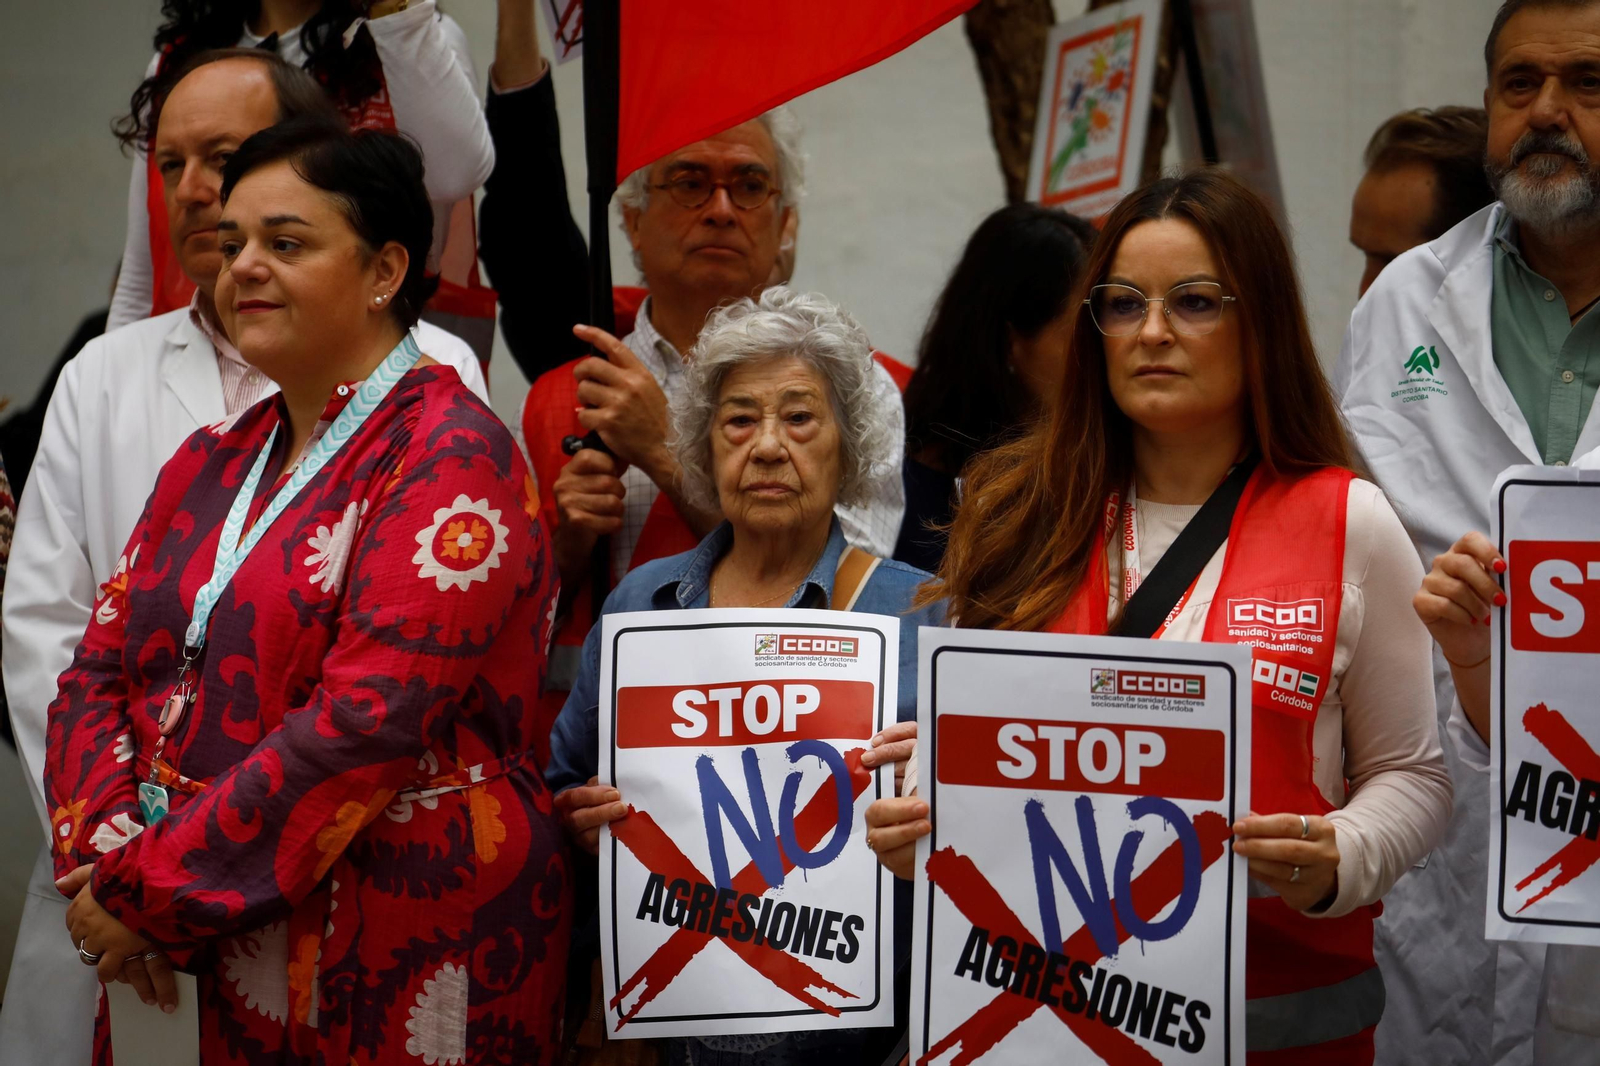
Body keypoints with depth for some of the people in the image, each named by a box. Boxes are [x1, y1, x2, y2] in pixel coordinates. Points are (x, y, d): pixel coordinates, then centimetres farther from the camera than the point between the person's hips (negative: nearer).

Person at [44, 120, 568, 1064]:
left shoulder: (448, 456, -11)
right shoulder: (213, 462, 12)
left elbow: (366, 720, -21)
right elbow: (101, 673, 8)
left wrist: (153, 888, -18)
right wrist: (105, 852, -10)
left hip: (398, 945, -6)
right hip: (211, 955, 7)